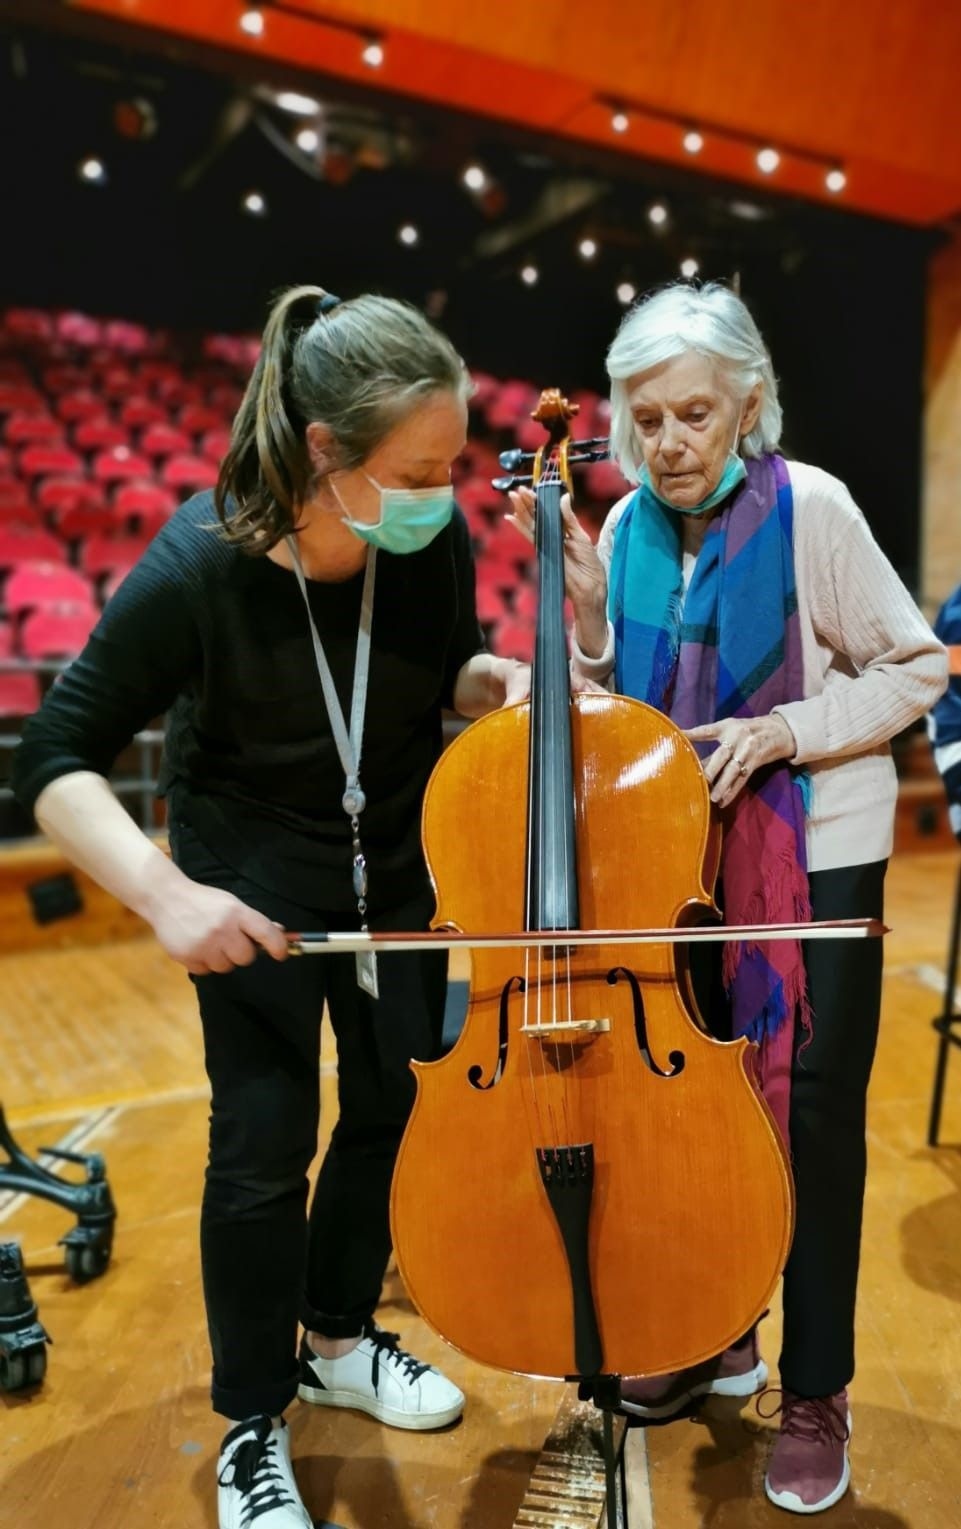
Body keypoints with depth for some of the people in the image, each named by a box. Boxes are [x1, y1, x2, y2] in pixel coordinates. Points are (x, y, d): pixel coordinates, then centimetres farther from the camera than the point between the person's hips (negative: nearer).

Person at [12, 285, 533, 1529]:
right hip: (250, 888, -4)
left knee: (398, 1104, 15)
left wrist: (494, 678, -18)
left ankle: (338, 1340, 42)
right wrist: (164, 892, -35)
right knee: (265, 1144, 0)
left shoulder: (432, 542, -17)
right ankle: (252, 1428, 27)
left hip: (398, 872, 5)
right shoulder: (198, 570, -28)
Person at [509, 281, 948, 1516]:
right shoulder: (630, 526, 1)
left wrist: (788, 730, -20)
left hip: (814, 853, -4)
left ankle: (815, 1393, 22)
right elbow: (624, 704, 5)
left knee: (812, 1112, 1)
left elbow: (916, 669, -7)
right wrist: (585, 599, -8)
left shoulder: (809, 507, -13)